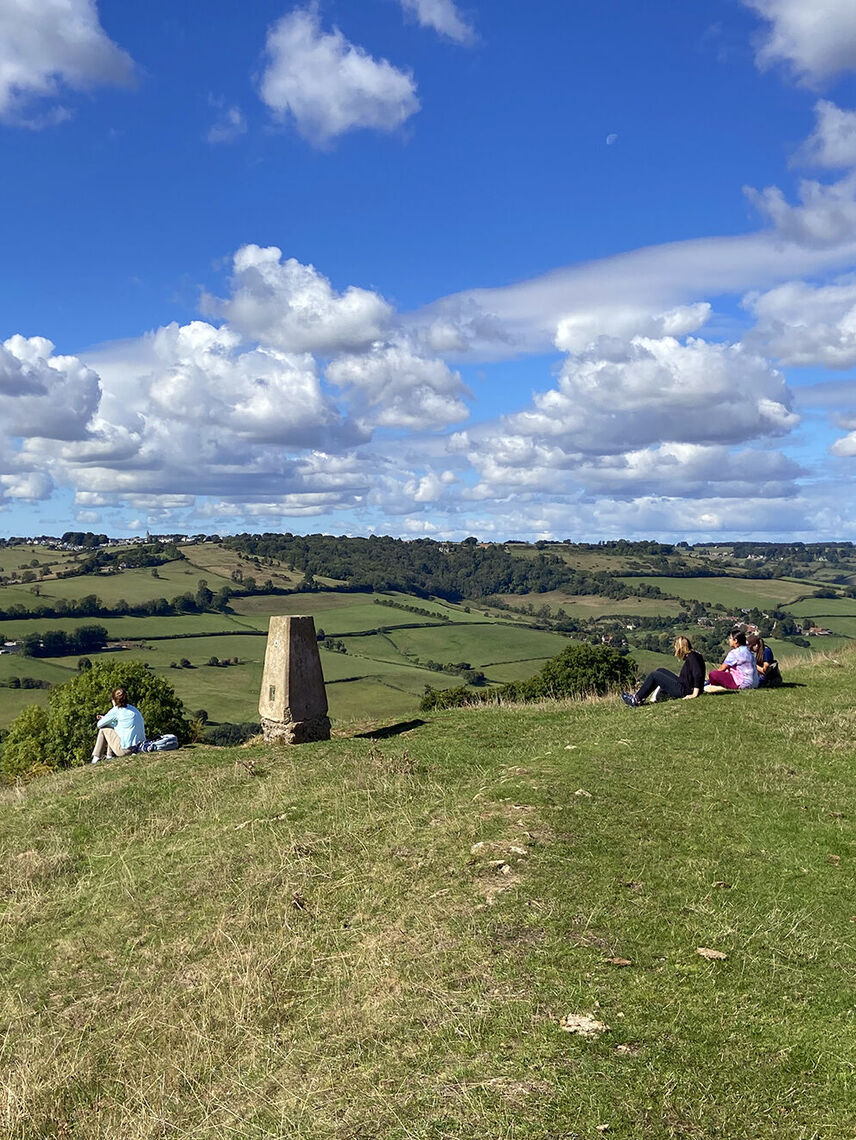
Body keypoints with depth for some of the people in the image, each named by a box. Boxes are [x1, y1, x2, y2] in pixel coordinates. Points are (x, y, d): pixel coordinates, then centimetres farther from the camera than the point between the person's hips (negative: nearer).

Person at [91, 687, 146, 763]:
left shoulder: (116, 710, -6)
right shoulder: (134, 709, 15)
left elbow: (99, 725, 2)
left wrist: (105, 720, 25)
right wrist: (106, 719, 28)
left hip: (126, 749, -7)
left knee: (103, 729, 10)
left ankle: (96, 758, 15)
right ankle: (109, 756, 26)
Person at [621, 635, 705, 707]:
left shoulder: (692, 657, -19)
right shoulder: (690, 656, 10)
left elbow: (698, 675, -29)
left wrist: (694, 694, -28)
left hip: (684, 690, -10)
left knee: (654, 676, -7)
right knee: (660, 671, 16)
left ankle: (636, 700, 0)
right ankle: (639, 695, 15)